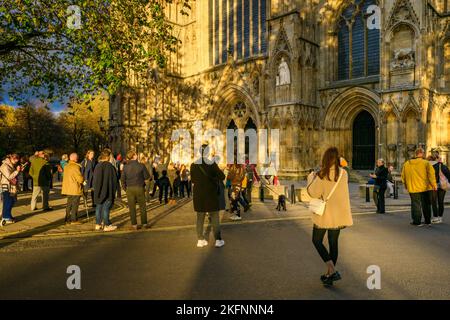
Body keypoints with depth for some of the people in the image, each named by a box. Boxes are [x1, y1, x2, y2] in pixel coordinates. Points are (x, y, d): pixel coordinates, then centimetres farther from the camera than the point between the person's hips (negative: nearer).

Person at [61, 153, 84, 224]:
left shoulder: (66, 166, 11)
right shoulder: (75, 166, -16)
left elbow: (67, 177, 17)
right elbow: (80, 178, -17)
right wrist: (83, 180, 5)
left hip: (68, 188, 8)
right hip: (75, 189, -8)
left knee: (69, 204, 15)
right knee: (75, 205, -1)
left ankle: (67, 219, 19)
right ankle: (74, 220, 2)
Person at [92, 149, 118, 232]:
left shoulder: (97, 166, 7)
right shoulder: (109, 166, -14)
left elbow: (94, 179, 15)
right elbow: (114, 179, -11)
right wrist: (114, 190, -2)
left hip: (98, 191, 7)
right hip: (107, 191, -7)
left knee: (98, 207, 13)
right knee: (106, 208, -2)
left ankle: (98, 224, 21)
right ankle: (106, 225, 3)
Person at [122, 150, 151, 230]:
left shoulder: (125, 167, -4)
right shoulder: (141, 166, -10)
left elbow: (123, 179, 0)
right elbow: (147, 176, -2)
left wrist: (125, 188, 13)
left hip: (130, 188, 1)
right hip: (140, 188, -1)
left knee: (132, 207, 8)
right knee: (142, 206, 12)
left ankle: (134, 225, 11)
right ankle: (144, 223, 17)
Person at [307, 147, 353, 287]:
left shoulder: (321, 175, -18)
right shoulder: (343, 173, -3)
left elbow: (313, 193, -16)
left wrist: (311, 178, 0)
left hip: (323, 214, -5)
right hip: (338, 215, 5)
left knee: (317, 241, 13)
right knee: (334, 243, 15)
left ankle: (332, 270, -2)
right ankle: (329, 275, 23)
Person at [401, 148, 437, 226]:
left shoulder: (406, 164, 4)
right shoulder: (426, 163, -6)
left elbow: (403, 176, 10)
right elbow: (431, 174, -13)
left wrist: (406, 185, 20)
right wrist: (434, 184, -6)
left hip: (413, 188, 1)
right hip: (425, 187, 0)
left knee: (416, 205, 6)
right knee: (426, 205, 13)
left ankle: (417, 221, 5)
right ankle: (428, 221, 21)